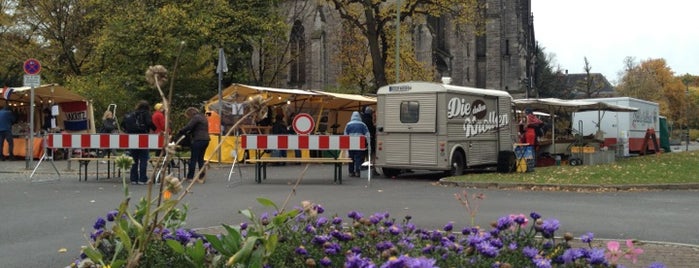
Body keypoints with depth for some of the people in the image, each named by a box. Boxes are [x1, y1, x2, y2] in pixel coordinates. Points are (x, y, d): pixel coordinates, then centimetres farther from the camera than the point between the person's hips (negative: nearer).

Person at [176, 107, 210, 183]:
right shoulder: (202, 117, 22)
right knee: (200, 159, 11)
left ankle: (190, 177, 0)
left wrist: (179, 132, -6)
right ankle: (202, 177, 8)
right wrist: (186, 133, 16)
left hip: (199, 140, -9)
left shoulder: (195, 117, -8)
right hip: (205, 139, 9)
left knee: (193, 159, -3)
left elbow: (188, 127, -17)